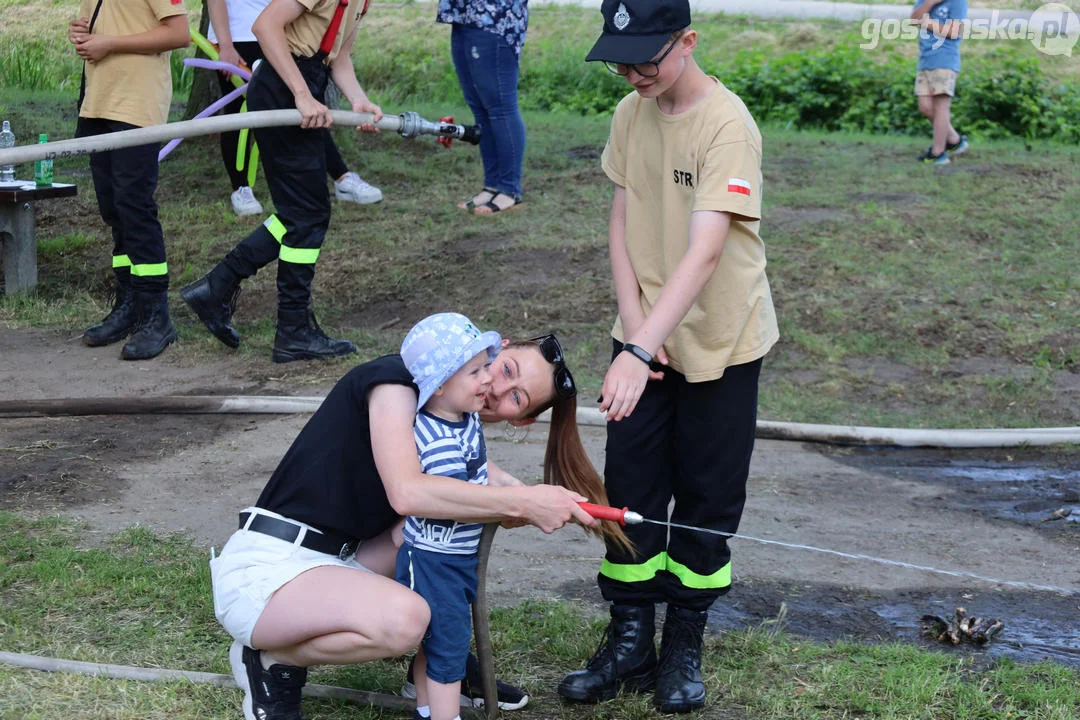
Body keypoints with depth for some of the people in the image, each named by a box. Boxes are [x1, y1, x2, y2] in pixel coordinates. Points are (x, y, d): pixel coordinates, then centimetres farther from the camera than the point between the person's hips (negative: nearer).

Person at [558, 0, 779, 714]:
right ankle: (630, 642, 18)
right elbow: (622, 222, 6)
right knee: (630, 490, 6)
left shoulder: (727, 124, -23)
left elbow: (704, 252, -32)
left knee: (706, 499, 7)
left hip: (721, 341, -5)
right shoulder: (631, 114, -1)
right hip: (645, 332, 5)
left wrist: (642, 349, -39)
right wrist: (633, 324, -7)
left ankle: (685, 647, 22)